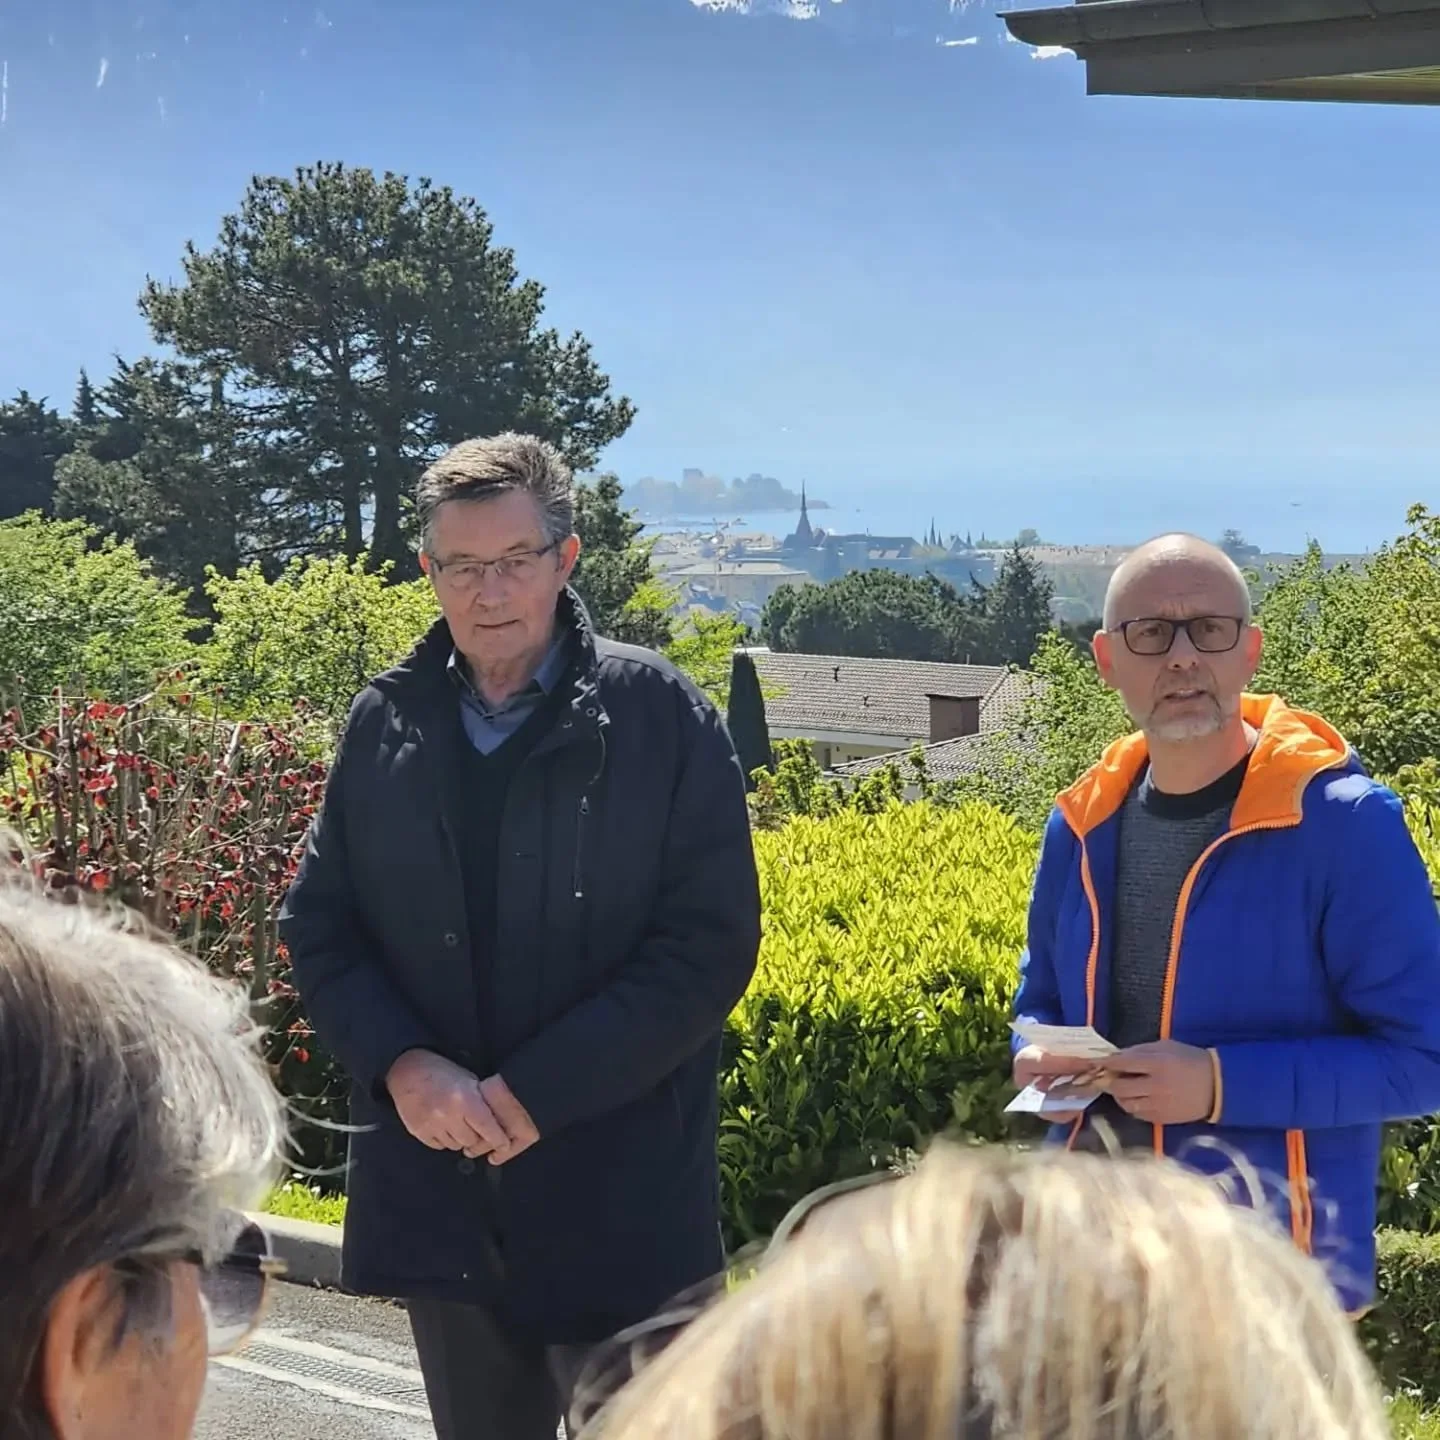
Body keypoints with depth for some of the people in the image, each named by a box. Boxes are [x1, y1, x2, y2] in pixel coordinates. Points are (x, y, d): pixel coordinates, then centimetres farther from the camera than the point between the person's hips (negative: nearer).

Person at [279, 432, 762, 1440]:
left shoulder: (659, 716, -6)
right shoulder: (387, 722, 5)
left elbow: (712, 944, -11)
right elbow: (318, 926, 7)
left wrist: (536, 1091, -17)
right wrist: (402, 1066, -11)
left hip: (617, 1197, -4)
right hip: (438, 1190, 4)